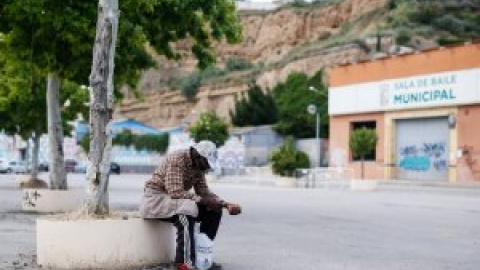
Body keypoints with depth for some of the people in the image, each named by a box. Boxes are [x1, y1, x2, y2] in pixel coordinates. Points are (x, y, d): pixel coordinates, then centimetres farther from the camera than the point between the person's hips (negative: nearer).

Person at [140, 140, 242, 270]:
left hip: (180, 201, 9)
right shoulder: (176, 160, -24)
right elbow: (176, 192, -31)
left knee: (214, 211, -5)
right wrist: (203, 200, -30)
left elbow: (204, 191, 6)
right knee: (186, 210, -36)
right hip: (156, 199, -9)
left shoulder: (198, 165, 2)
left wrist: (225, 204, -8)